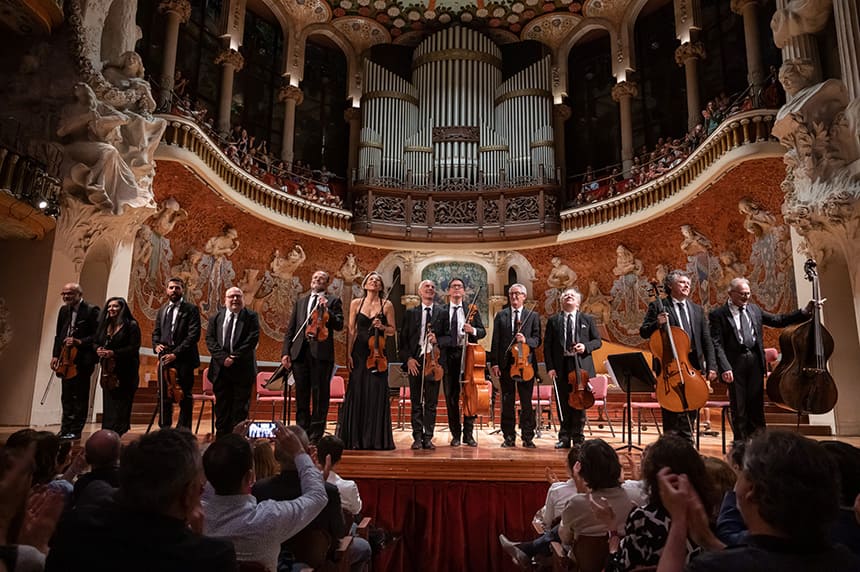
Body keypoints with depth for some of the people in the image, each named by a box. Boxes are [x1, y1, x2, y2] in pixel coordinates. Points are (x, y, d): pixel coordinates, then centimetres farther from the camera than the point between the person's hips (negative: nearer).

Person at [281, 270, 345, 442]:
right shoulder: (300, 302, 20)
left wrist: (326, 310, -16)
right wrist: (286, 352, 5)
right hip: (300, 352, 4)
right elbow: (290, 330, 15)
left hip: (321, 353, -4)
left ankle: (316, 436, 5)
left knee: (320, 396, -2)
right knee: (301, 396, 8)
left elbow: (339, 325, -4)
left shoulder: (333, 301, 8)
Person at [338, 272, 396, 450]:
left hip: (377, 353, -1)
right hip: (359, 353, 1)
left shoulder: (387, 305, 5)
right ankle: (355, 438, 10)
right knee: (356, 394, 0)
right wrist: (348, 353, -2)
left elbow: (392, 331, 8)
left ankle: (376, 439, 8)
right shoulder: (356, 303, 7)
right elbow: (351, 330, 6)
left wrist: (382, 327, -12)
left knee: (377, 395, -1)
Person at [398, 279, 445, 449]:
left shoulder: (442, 313, 9)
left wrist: (437, 339, -14)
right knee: (416, 402, 4)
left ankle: (428, 437, 11)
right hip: (415, 362, 0)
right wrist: (408, 358, -6)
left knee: (431, 402, 3)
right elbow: (403, 339, 6)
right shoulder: (410, 313, 10)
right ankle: (417, 437, 12)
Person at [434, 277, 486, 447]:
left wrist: (473, 330, -13)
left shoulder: (472, 311, 11)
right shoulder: (441, 312, 7)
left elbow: (483, 331, 7)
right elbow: (437, 335, 1)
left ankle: (468, 433, 13)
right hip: (449, 357, 0)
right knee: (451, 397, 4)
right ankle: (456, 434, 14)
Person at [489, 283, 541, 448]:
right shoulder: (501, 316, 10)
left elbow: (537, 340, 4)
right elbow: (495, 341, 5)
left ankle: (528, 438, 12)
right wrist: (494, 363, -2)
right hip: (505, 364, 1)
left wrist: (526, 340, -18)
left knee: (526, 402, 2)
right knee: (507, 402, 6)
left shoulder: (533, 316, 8)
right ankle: (509, 437, 15)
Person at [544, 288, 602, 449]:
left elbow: (598, 341, 10)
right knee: (563, 404, 4)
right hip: (560, 367, 0)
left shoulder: (587, 320, 10)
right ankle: (564, 437, 14)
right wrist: (550, 367, -5)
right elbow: (547, 346, 5)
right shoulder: (553, 321, 8)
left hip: (580, 366, 0)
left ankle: (578, 437, 13)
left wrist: (585, 347, -11)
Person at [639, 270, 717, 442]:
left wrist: (711, 366, 3)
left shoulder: (697, 310, 15)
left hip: (693, 366, 5)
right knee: (671, 409, -3)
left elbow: (706, 340, 11)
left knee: (691, 408, 11)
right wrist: (657, 324, -20)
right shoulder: (657, 306, 2)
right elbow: (643, 332, -1)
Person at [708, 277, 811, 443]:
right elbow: (717, 344, -10)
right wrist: (725, 367, -20)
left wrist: (804, 312, 10)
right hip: (735, 363, -5)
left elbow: (778, 320, 20)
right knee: (738, 408, 3)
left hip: (755, 361, 5)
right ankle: (741, 444, 14)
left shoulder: (754, 309, 13)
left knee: (756, 406, 10)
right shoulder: (718, 314, -4)